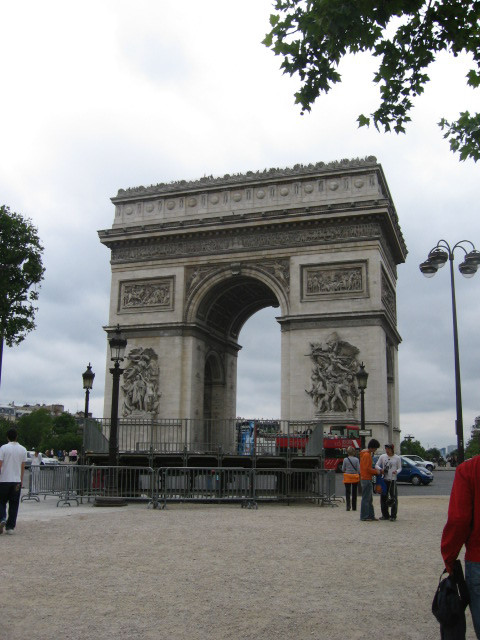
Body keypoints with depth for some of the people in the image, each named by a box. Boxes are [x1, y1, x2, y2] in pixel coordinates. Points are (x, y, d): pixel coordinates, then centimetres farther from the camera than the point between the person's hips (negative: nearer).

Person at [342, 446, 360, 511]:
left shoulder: (345, 460, -7)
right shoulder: (356, 459, -7)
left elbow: (343, 469, -1)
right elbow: (359, 469, -6)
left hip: (347, 477, -1)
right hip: (355, 477, 1)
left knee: (347, 492, 4)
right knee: (354, 492, 11)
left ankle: (348, 505, -14)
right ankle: (354, 507, 16)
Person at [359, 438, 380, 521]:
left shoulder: (367, 453, 16)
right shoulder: (367, 455, -17)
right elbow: (367, 468, -21)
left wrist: (374, 470, 9)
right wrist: (376, 471, -9)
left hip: (367, 479, 11)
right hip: (366, 479, -11)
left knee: (369, 499, 14)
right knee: (366, 498, -5)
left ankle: (371, 515, 20)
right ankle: (364, 517, -1)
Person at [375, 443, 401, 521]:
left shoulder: (397, 458, 2)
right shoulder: (382, 456, 8)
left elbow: (400, 468, 6)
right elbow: (376, 465, 11)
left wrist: (396, 471, -16)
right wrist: (380, 469, -10)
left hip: (393, 480, -3)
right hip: (384, 479, 3)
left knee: (394, 498, -4)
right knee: (383, 497, 6)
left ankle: (393, 516, 3)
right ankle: (385, 515, 17)